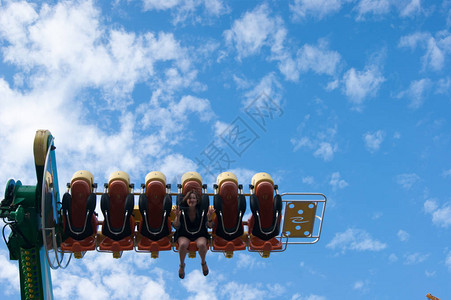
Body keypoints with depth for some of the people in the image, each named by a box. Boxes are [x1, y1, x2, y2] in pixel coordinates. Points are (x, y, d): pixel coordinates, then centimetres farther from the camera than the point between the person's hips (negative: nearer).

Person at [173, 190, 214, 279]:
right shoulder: (182, 210, -3)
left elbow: (209, 226, -4)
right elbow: (176, 227, -7)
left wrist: (209, 217, -24)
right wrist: (177, 216, -25)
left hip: (199, 234, 0)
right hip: (184, 235, 0)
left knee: (202, 244, -33)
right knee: (183, 245, -34)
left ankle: (203, 262, 0)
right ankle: (182, 265, -5)